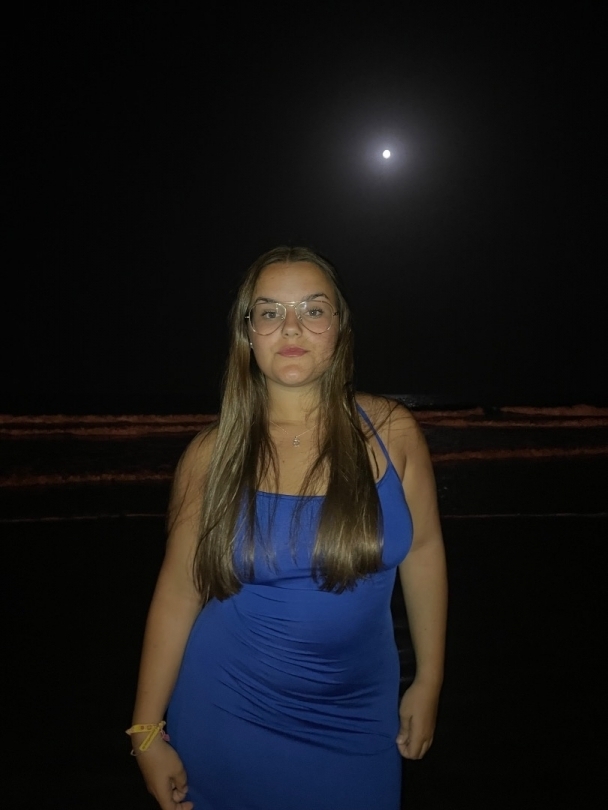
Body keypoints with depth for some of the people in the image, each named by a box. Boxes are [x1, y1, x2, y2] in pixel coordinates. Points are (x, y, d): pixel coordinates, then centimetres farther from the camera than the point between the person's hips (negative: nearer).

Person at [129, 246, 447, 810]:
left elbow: (423, 551, 0)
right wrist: (147, 733, -1)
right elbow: (178, 593, -5)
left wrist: (428, 684, 5)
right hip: (230, 719, 0)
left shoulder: (391, 433, -9)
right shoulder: (212, 455, -10)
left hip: (356, 720, 1)